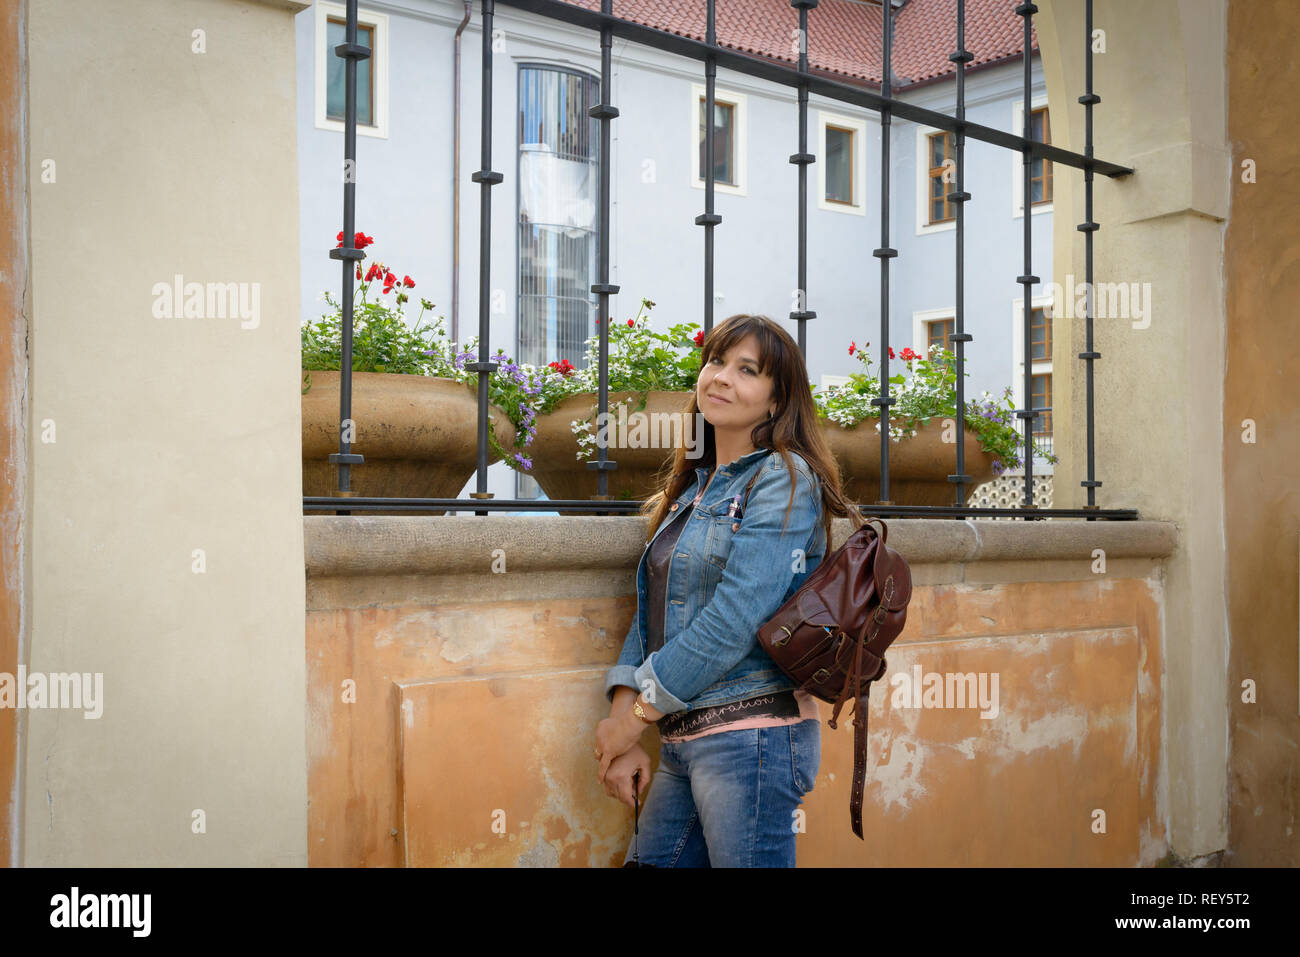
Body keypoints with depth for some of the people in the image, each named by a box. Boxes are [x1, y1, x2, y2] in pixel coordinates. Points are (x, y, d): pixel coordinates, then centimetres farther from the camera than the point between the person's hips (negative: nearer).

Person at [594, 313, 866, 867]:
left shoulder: (783, 479, -9)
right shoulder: (694, 487, 16)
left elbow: (735, 619, -18)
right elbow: (651, 611, 10)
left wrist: (637, 715, -12)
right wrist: (621, 723, -2)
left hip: (752, 733, -7)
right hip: (682, 741, 8)